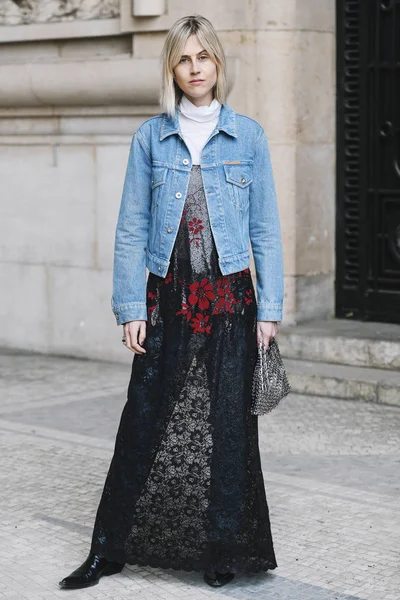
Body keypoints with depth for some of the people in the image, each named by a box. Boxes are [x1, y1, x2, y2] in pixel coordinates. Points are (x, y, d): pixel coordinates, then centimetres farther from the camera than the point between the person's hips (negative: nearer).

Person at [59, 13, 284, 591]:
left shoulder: (248, 136, 3)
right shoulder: (151, 138, 4)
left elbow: (265, 229, 4)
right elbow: (131, 230, 4)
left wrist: (270, 308, -1)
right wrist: (131, 309, -3)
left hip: (229, 299, 0)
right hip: (168, 298, 0)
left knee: (228, 425, 3)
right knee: (143, 423, 3)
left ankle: (223, 549, 17)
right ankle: (109, 548, 15)